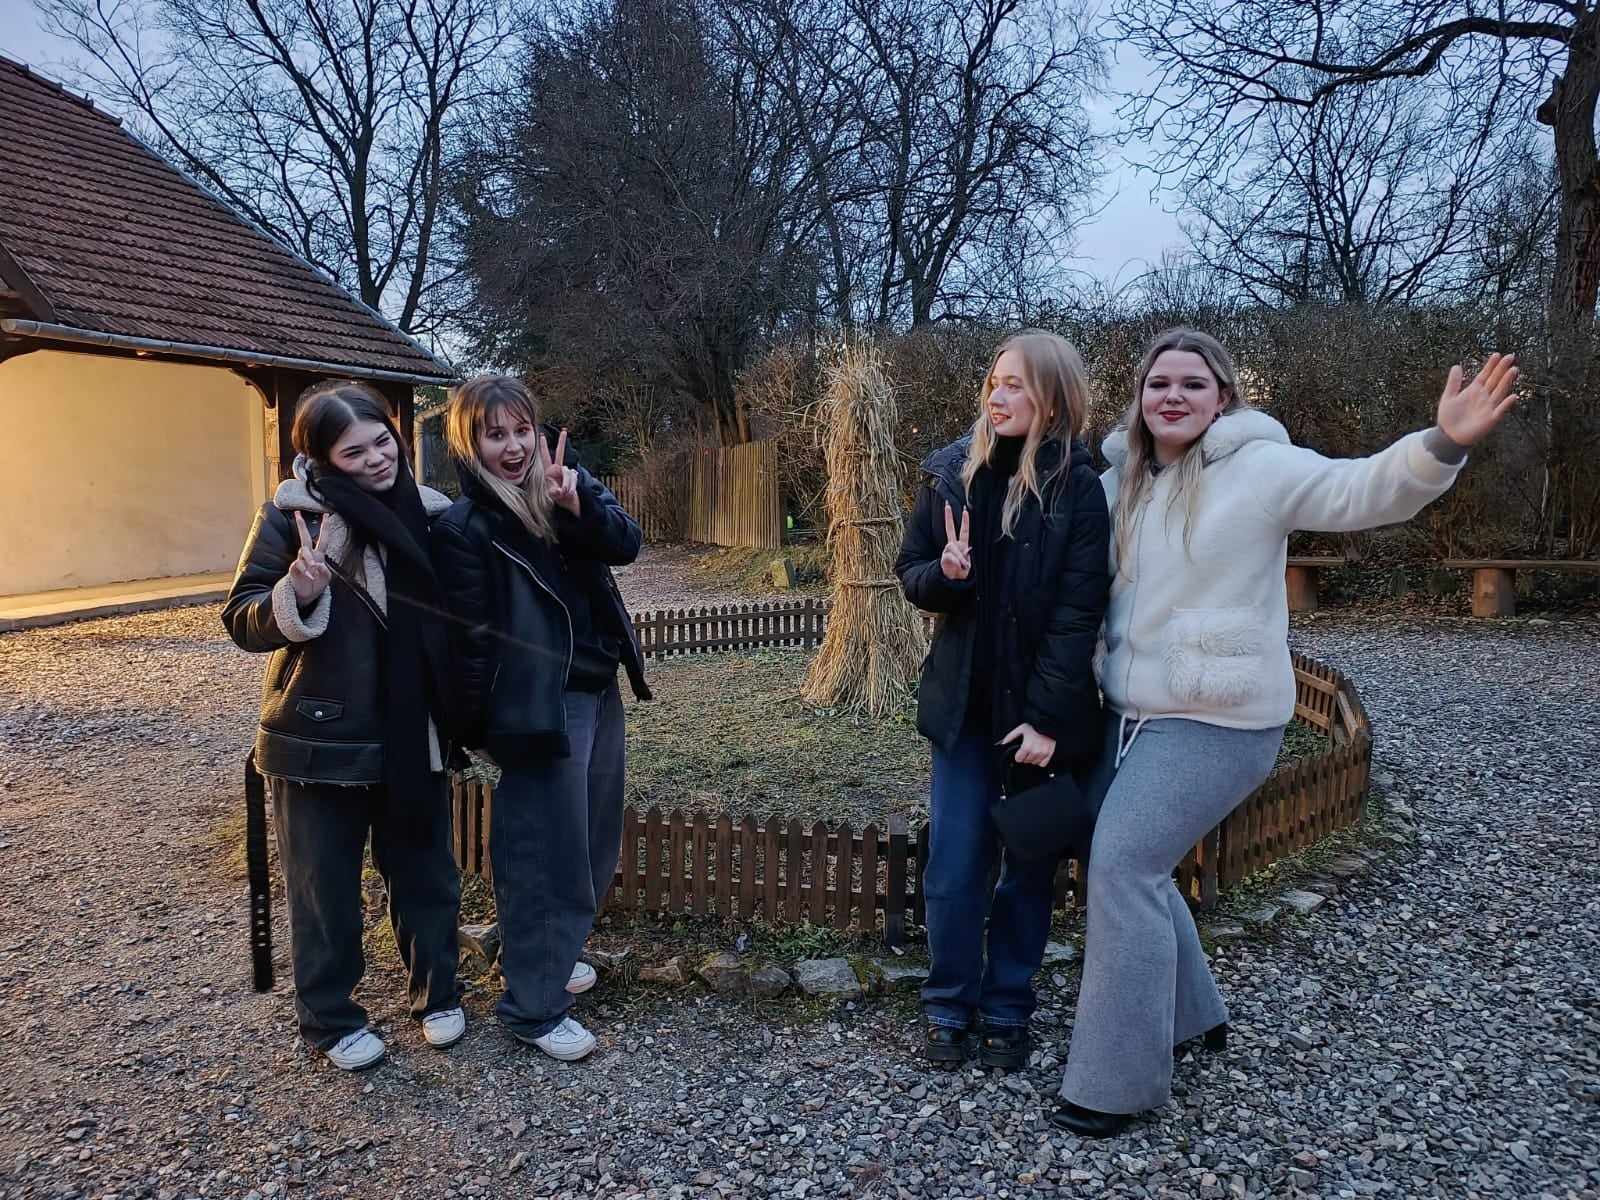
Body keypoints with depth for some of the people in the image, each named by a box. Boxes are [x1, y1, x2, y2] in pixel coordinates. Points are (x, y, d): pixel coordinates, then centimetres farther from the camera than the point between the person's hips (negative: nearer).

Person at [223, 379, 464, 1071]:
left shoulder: (429, 512, 0)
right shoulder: (291, 515, -9)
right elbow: (243, 620, -7)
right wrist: (297, 595, -27)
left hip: (410, 735, 3)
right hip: (320, 738, -3)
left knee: (424, 872, 15)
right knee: (326, 887, 10)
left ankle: (436, 994, 35)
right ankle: (330, 1019, 29)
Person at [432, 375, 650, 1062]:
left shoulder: (561, 483, 5)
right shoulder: (463, 526, -12)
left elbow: (626, 543, -9)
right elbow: (472, 639, -12)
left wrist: (579, 504, -25)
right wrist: (480, 732, -9)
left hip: (597, 690, 7)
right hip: (538, 706, -7)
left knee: (594, 841, 18)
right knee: (545, 852, 1)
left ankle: (550, 955, 39)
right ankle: (532, 1007, 16)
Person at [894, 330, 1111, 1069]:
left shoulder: (1077, 488, -10)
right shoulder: (951, 473, 0)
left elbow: (1078, 612, -13)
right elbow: (911, 574, 6)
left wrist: (1047, 717, -17)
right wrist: (944, 573, -17)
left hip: (1046, 710, -2)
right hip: (965, 702, 2)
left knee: (1030, 866, 11)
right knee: (954, 868, 4)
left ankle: (1007, 1009, 28)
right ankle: (948, 1005, 23)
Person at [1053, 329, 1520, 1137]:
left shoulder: (1257, 467, -10)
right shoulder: (1120, 482, 9)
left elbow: (1363, 491, -22)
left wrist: (1443, 442, -40)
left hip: (1215, 719, -7)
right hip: (1131, 710, 8)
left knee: (1123, 867, -12)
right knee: (1128, 864, 15)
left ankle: (1118, 1079, 3)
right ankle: (1188, 1011, 39)